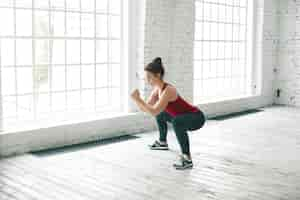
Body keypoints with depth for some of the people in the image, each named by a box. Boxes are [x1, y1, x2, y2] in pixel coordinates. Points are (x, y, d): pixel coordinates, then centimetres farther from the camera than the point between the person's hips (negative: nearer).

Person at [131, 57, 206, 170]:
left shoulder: (168, 90, -28)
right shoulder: (157, 89, 0)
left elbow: (153, 112, -36)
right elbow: (146, 109, 5)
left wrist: (138, 99, -30)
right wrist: (136, 99, -11)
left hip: (196, 118, -9)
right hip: (185, 117, 10)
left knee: (176, 122, -40)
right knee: (161, 115, 26)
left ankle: (187, 159, -30)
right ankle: (162, 142, 46)